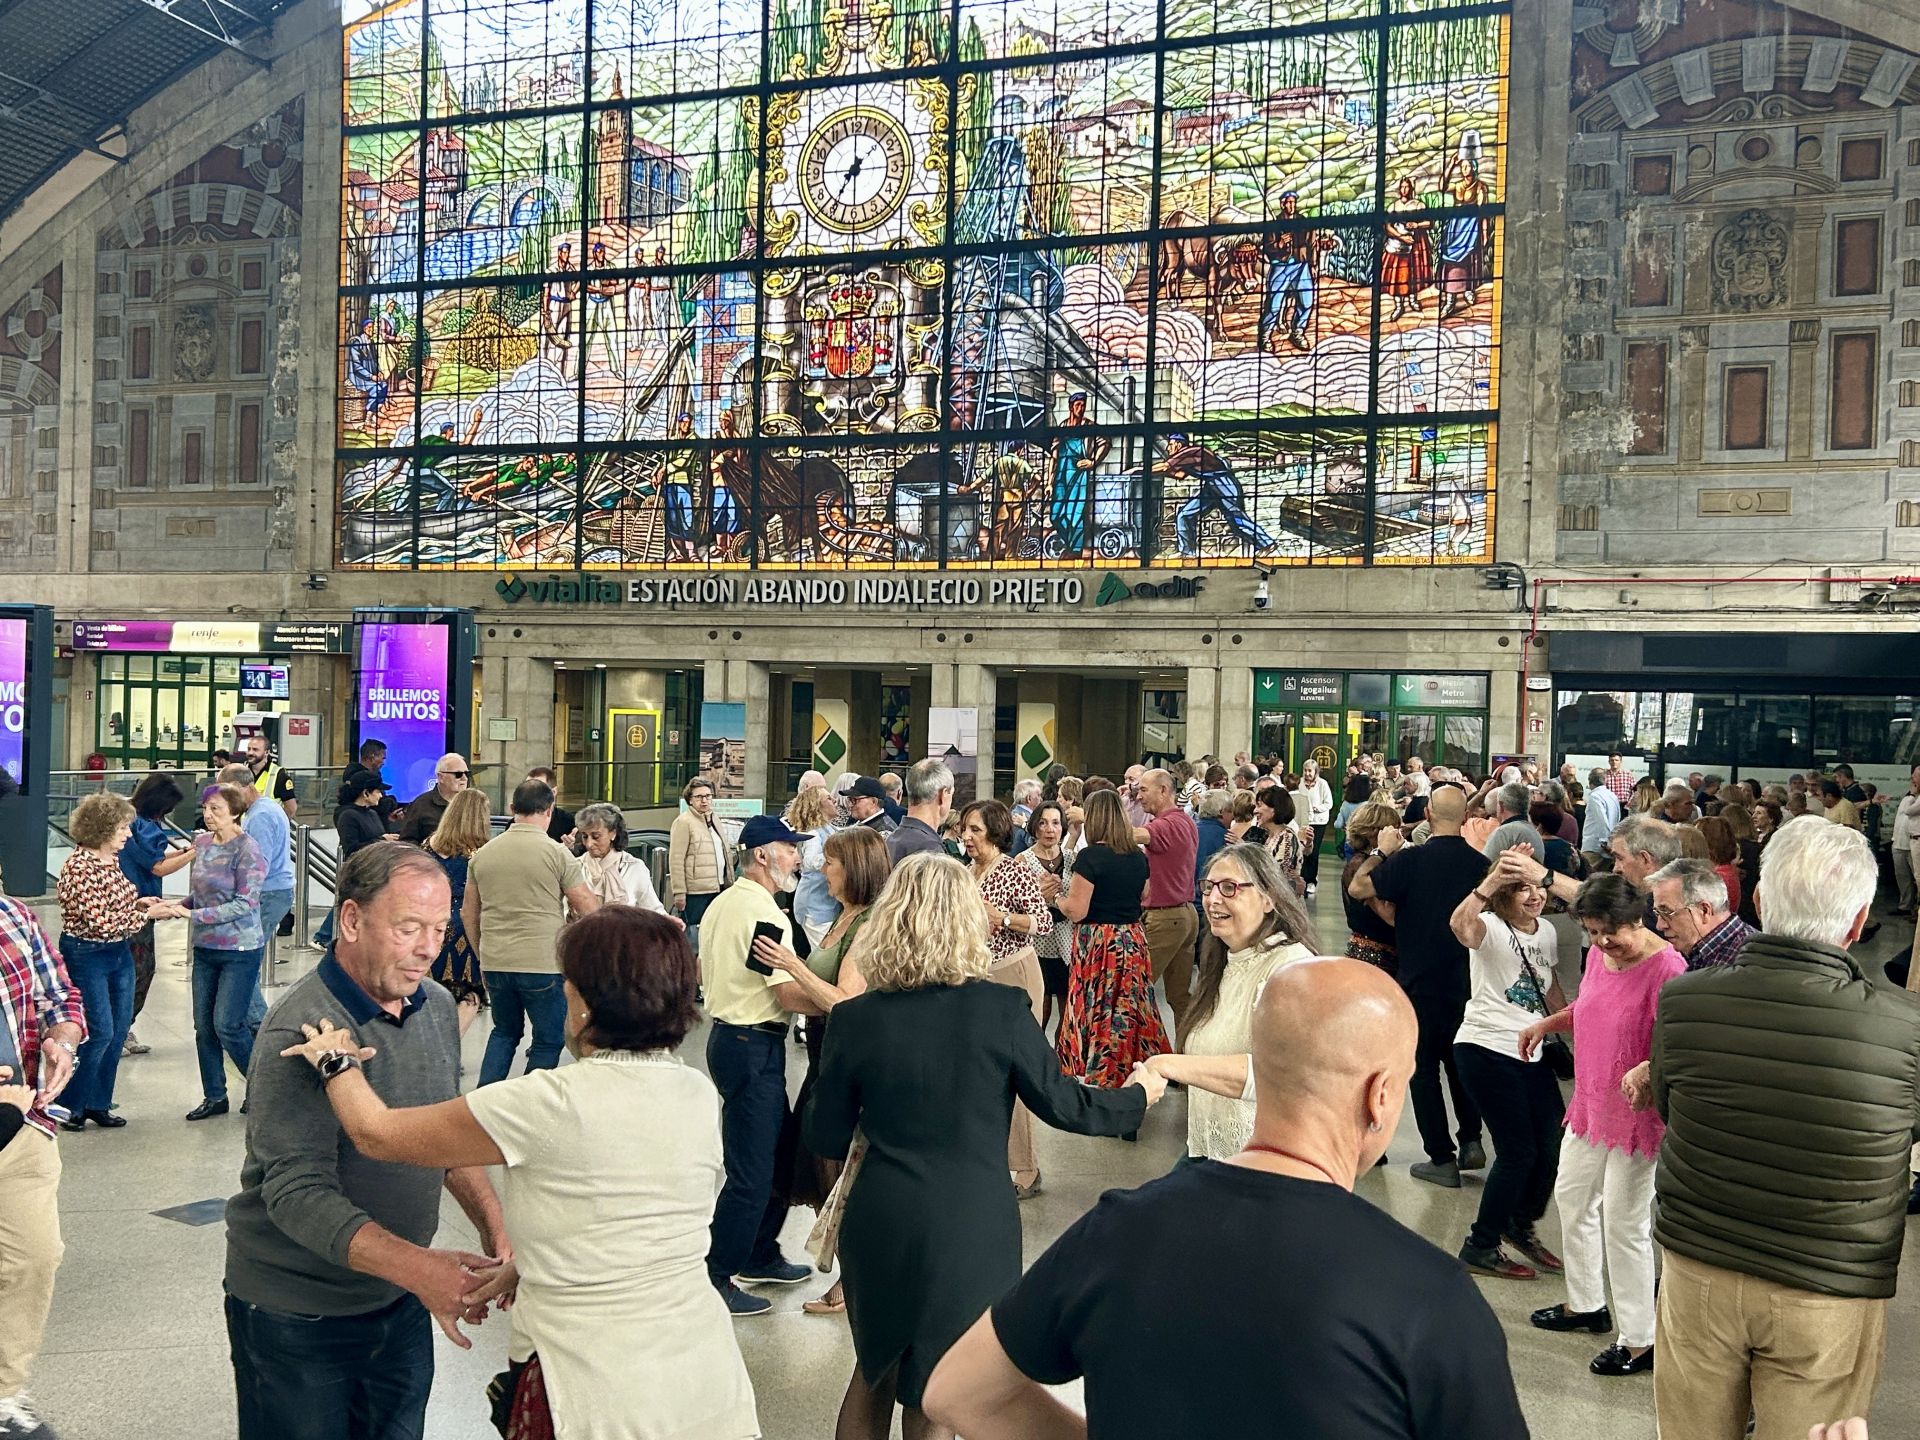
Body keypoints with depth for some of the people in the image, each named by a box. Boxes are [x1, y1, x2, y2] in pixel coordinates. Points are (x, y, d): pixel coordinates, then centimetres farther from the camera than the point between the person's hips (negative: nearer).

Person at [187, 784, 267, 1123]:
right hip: (205, 948, 7)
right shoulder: (201, 842, 5)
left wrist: (194, 915, -20)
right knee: (203, 1025, 10)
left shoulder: (247, 850, -15)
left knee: (227, 1025, -5)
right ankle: (214, 1096, 23)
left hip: (240, 949, -7)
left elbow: (244, 904, -19)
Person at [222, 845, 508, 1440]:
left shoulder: (437, 1007, 0)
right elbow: (297, 1194, -28)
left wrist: (494, 1228, -1)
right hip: (297, 1317, -6)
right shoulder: (300, 1029, -23)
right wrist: (417, 1266, -39)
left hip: (402, 1302, 6)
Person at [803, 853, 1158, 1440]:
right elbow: (1061, 1105, -4)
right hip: (972, 1231, -2)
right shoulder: (1001, 1009, -13)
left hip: (879, 1227, 2)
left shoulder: (855, 1018, -8)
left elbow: (825, 1138, 0)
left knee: (875, 1370, 26)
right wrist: (1136, 1097, 15)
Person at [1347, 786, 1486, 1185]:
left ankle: (1442, 1159, 9)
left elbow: (1358, 888, -13)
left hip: (1422, 982, -4)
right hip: (1467, 979, 4)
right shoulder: (1479, 862, -6)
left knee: (1424, 1067, 6)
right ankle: (1471, 1140, 20)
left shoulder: (1411, 859, -18)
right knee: (1459, 1060, 24)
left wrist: (1382, 852, 0)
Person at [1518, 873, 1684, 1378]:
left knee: (1623, 1223, 0)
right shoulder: (1598, 954, 2)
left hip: (1636, 1110, -9)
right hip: (1590, 1100, 9)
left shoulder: (1665, 967, -23)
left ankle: (1639, 1341, 15)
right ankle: (1585, 1304, 41)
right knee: (1571, 1198, 21)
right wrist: (1546, 1024, 9)